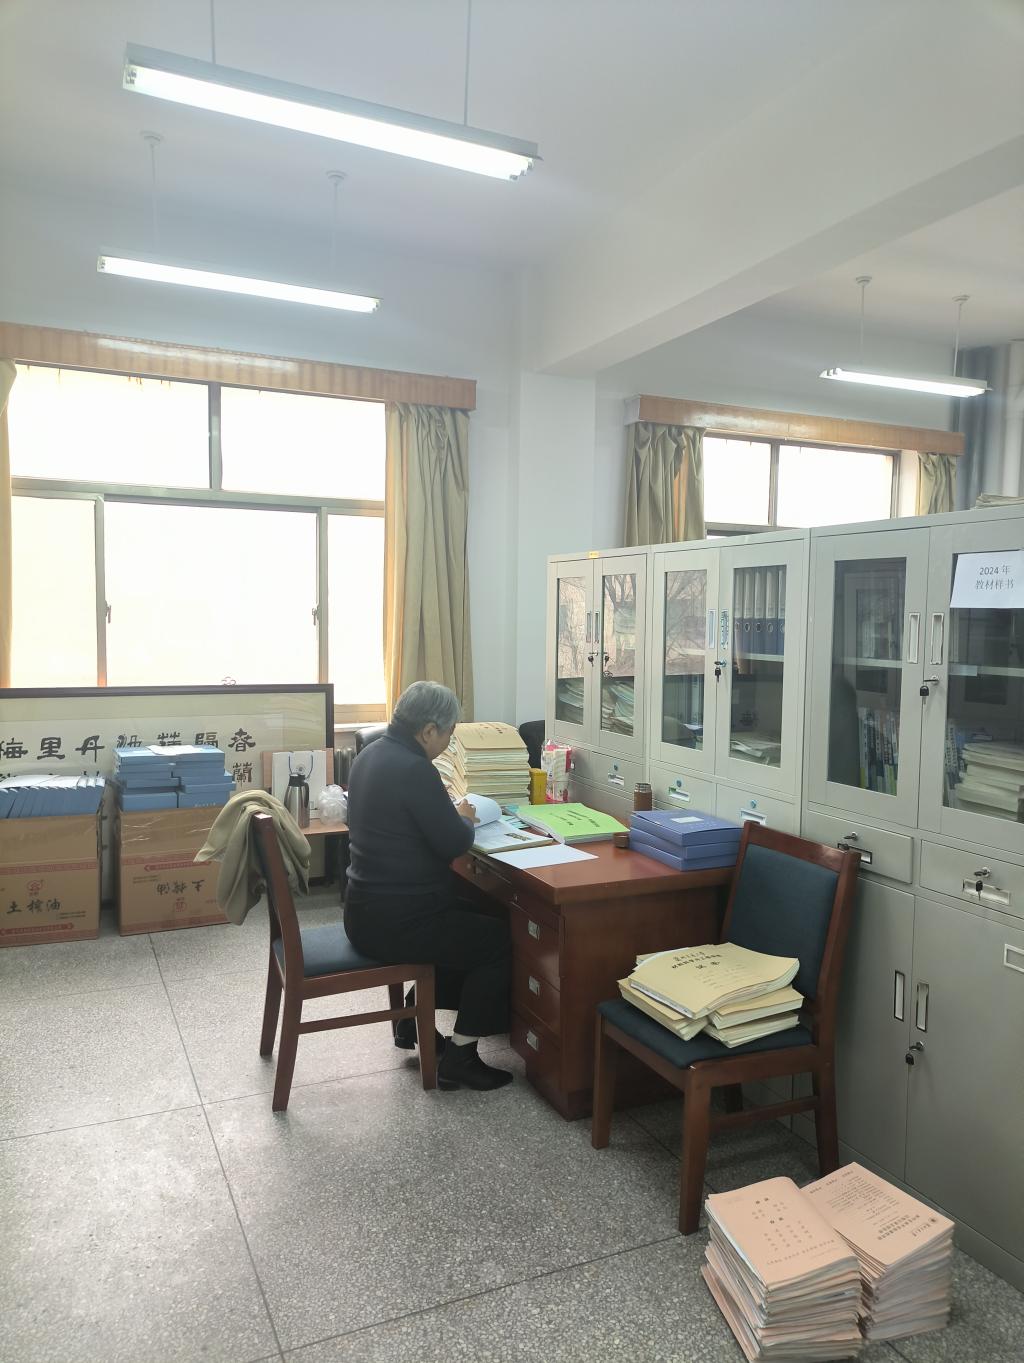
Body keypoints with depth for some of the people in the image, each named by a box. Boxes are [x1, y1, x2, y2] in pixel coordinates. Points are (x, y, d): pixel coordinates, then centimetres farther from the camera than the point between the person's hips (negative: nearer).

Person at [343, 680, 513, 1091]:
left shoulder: (372, 753, 5)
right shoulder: (414, 769, -25)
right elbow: (454, 844, -19)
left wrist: (450, 814, 8)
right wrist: (464, 818, 1)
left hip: (364, 910, 10)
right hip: (394, 922, -10)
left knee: (470, 922, 27)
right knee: (500, 941, 3)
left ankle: (414, 1017, 31)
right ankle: (458, 1060, 8)